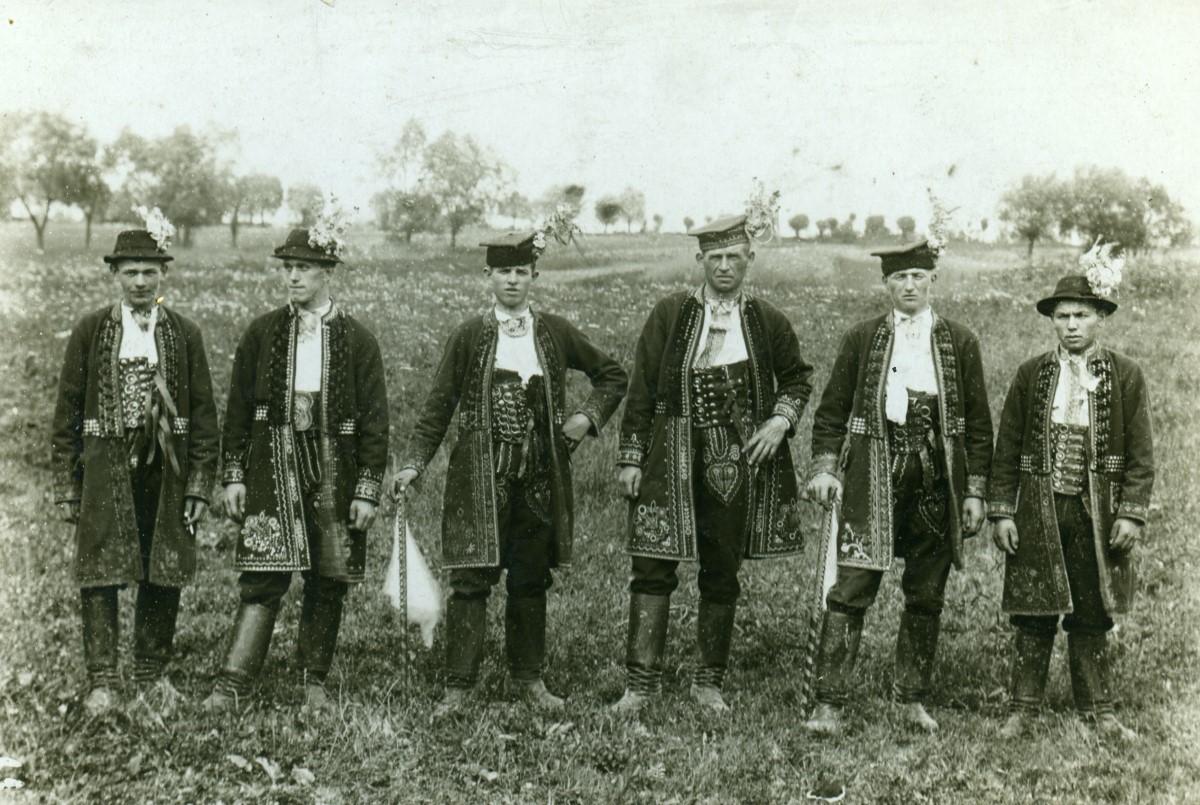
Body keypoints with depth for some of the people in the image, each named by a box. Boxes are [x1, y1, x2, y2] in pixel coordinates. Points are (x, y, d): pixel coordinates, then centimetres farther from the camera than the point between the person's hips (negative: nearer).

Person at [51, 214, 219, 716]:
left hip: (166, 472, 1)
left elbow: (203, 415, 6)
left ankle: (153, 673, 22)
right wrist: (67, 486, 0)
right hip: (104, 471, -1)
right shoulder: (90, 332, 4)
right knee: (100, 574, -3)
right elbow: (67, 413, 5)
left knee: (164, 576, 7)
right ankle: (103, 681, 4)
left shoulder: (186, 335, 6)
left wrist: (200, 484, 0)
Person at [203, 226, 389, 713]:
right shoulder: (261, 333, 7)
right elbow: (238, 410, 10)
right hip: (272, 471, 0)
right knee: (263, 579, -9)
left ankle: (314, 682, 18)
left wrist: (368, 490, -3)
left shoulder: (357, 340, 3)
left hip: (334, 474, 1)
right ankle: (233, 683, -8)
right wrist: (233, 475, 4)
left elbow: (375, 421, 2)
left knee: (327, 584, 6)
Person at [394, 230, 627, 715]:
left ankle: (529, 678, 21)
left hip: (540, 475, 2)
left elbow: (612, 376, 18)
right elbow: (439, 405, 3)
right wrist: (414, 463, -5)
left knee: (531, 580, 9)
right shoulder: (469, 336, 2)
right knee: (472, 579, -5)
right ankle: (459, 685, 1)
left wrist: (588, 417, 3)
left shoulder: (555, 333, 7)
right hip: (481, 474, -2)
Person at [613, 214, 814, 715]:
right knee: (653, 569, -6)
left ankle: (709, 682, 19)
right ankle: (642, 679, 2)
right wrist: (631, 458, -1)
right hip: (673, 460, -1)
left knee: (722, 575, 8)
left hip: (738, 463, 1)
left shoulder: (767, 320, 5)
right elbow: (642, 389, 3)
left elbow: (797, 377, 20)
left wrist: (780, 420, 1)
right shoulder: (669, 314, 2)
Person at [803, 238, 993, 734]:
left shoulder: (959, 343, 8)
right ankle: (829, 704, -5)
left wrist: (975, 491, 4)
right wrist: (825, 468, -5)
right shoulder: (862, 339, 7)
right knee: (851, 591, -7)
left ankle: (912, 698, 22)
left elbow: (978, 424, 9)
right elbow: (832, 411, 8)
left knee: (926, 596, 8)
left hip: (937, 480, 2)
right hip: (872, 477, -1)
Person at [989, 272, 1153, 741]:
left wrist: (1132, 513, -6)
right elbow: (1007, 450, 6)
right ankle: (1023, 709, 13)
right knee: (1034, 615, 3)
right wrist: (1001, 512, 0)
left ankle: (1097, 711, 18)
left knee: (1092, 616, 7)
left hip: (1097, 513, 0)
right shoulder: (1031, 375, 5)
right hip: (1038, 512, 0)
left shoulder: (1126, 376, 3)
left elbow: (1141, 454, 2)